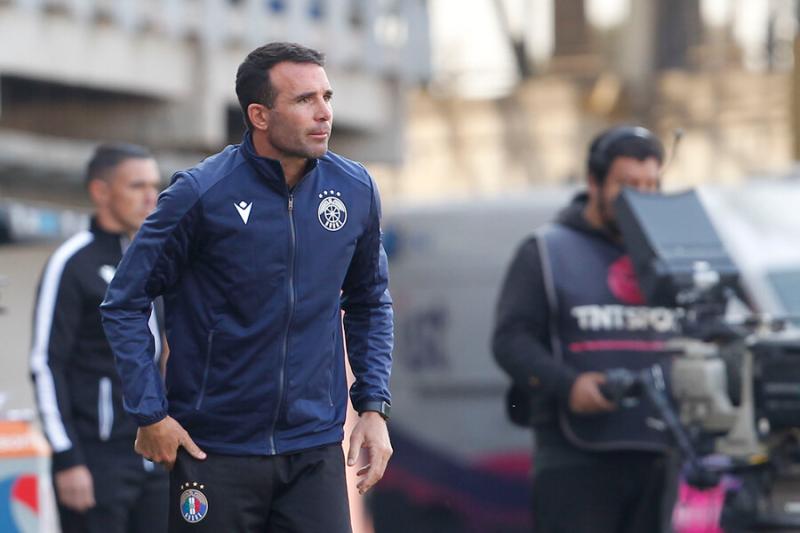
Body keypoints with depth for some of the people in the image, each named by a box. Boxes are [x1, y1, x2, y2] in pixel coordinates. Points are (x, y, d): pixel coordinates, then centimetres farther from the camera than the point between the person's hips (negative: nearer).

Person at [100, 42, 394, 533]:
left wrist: (374, 405, 5)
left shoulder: (355, 190, 1)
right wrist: (151, 414, -9)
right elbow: (125, 303, -4)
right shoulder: (202, 194, -11)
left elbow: (370, 303, 16)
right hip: (215, 451, -3)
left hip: (316, 447, 3)